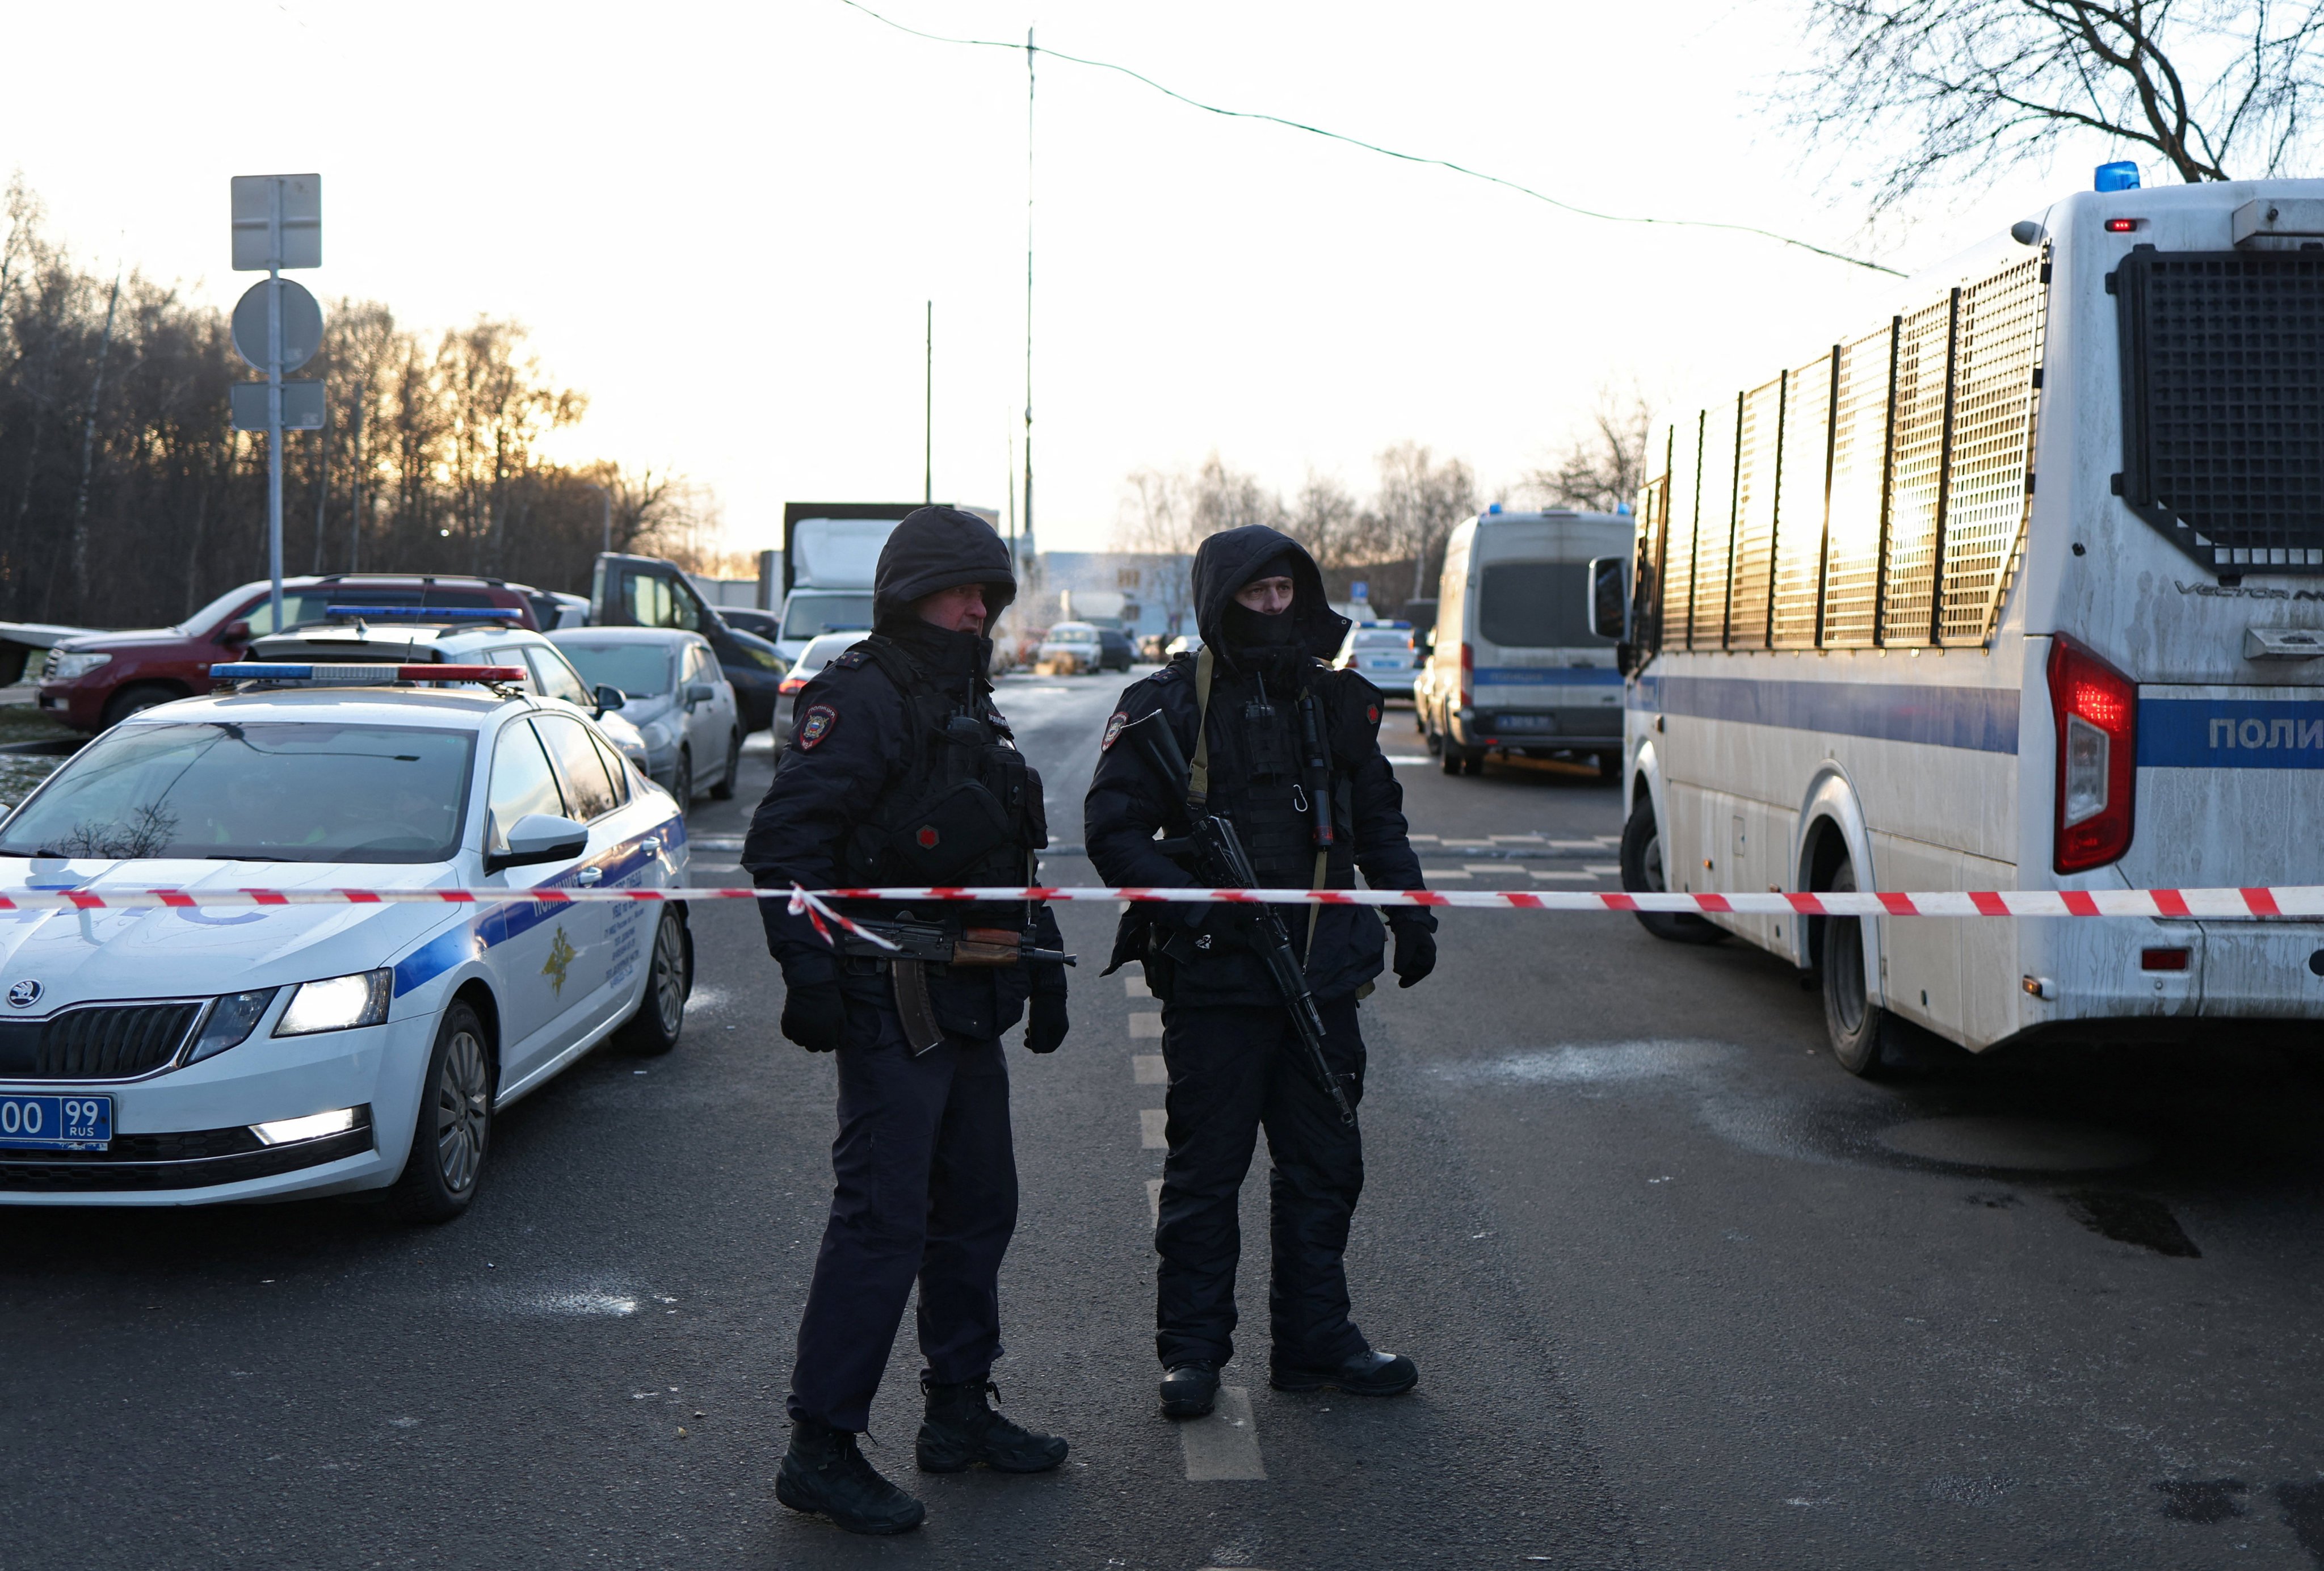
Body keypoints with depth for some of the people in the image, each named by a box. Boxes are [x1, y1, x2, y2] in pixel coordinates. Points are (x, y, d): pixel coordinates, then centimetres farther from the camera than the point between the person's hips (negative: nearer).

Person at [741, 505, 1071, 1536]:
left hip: (967, 1008, 10)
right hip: (891, 1011, -10)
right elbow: (784, 840, -20)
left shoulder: (969, 709, 19)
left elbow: (1011, 861, 28)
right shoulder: (858, 698, -11)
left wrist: (1043, 966, 26)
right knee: (882, 1221, -9)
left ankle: (960, 1413, 28)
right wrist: (808, 968, -25)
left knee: (978, 1208, 15)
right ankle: (820, 1450, -1)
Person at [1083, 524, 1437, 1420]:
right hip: (1214, 978, -5)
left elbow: (1378, 817, 23)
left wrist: (1408, 910, 15)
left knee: (1324, 1165, 11)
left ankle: (1314, 1341, 24)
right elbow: (1114, 830, -7)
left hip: (1323, 976, 5)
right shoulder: (1170, 704, -4)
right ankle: (1191, 1349, 16)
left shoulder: (1338, 701, 11)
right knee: (1205, 1173, 4)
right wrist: (1188, 901, -19)